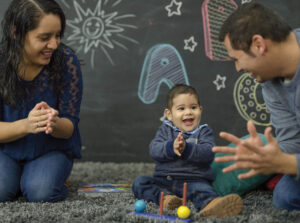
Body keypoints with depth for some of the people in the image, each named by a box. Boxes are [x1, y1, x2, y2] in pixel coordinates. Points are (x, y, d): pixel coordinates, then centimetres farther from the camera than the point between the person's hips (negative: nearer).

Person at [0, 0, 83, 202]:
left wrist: (54, 124, -38)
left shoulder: (66, 61, -17)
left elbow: (70, 126, -13)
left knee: (40, 192, -29)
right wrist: (25, 125, -38)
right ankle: (17, 176, 8)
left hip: (52, 149, -1)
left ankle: (54, 174, 6)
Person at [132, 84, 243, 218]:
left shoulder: (204, 131, 7)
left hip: (194, 180, -4)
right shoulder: (165, 129, 12)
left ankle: (211, 204, -71)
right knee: (139, 182, -16)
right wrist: (171, 148, -26)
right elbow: (154, 149, -5)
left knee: (203, 189, -36)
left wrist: (187, 149, -29)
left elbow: (208, 153, -13)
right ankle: (165, 197, -39)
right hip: (164, 180, 4)